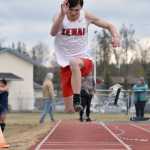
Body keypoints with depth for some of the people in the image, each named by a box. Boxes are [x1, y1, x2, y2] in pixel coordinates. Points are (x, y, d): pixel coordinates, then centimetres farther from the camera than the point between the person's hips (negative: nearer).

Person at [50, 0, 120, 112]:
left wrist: (116, 37, -16)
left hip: (84, 62, -1)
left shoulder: (86, 17, -3)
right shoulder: (60, 17, -7)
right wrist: (62, 14, -43)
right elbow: (53, 33, -28)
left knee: (74, 62, -39)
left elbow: (109, 25, 6)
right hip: (66, 64, 1)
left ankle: (77, 100, -43)